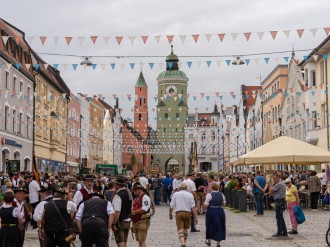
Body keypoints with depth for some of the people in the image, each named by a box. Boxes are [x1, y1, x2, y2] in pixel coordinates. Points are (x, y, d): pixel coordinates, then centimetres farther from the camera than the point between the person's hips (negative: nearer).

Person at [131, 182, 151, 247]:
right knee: (139, 240, 10)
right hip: (135, 222, 9)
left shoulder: (145, 197, -8)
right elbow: (133, 209, 25)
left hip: (143, 221, -9)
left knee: (141, 240, -12)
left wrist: (134, 212, -13)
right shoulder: (136, 199, 21)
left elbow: (144, 209, -18)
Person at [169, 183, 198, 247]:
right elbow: (193, 207, -3)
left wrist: (170, 213, 17)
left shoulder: (175, 194, 3)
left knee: (180, 230, -6)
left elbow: (172, 205, 1)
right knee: (185, 229, 18)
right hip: (187, 213, 2)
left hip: (179, 213, -1)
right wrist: (196, 217, -4)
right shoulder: (190, 195, 4)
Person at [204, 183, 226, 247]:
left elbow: (206, 205, -15)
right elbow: (224, 204, 8)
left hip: (211, 212, -3)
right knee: (219, 226, 10)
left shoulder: (209, 195, -14)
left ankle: (209, 241, 28)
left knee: (210, 226, 14)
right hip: (220, 211, 3)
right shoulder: (221, 194, 0)